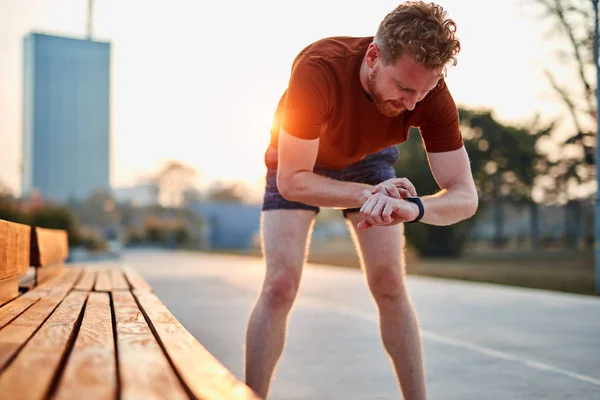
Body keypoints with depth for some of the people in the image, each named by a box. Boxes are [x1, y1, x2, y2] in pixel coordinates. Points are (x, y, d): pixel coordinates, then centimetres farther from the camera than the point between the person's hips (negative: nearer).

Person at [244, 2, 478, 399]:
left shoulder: (432, 92, -31)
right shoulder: (319, 69, -41)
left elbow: (465, 196, -31)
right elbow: (291, 180, -35)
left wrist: (414, 208, -53)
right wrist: (367, 194, -49)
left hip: (369, 160, 2)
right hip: (298, 164, -2)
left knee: (390, 284, -8)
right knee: (281, 284, -14)